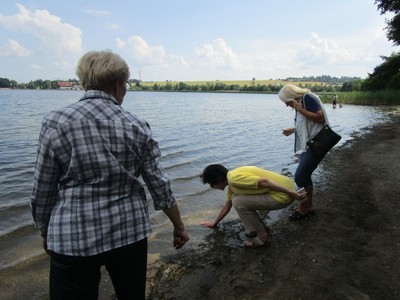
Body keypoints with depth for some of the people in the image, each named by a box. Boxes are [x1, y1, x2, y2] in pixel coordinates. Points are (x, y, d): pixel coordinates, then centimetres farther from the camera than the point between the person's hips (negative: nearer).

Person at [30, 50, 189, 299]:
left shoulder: (56, 123, -8)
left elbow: (42, 193, -3)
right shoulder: (137, 126, -5)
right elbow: (160, 185, -3)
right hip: (130, 232, 2)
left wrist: (46, 234, 14)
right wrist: (179, 227, 10)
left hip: (73, 237, -1)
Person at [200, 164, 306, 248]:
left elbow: (264, 181, -24)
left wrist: (292, 193, -19)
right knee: (236, 198, 12)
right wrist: (214, 223, 39)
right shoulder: (232, 181, 14)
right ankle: (262, 228, 21)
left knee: (238, 202, -11)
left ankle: (262, 236, 4)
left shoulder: (234, 179, -18)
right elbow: (227, 206, 28)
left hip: (284, 195, -10)